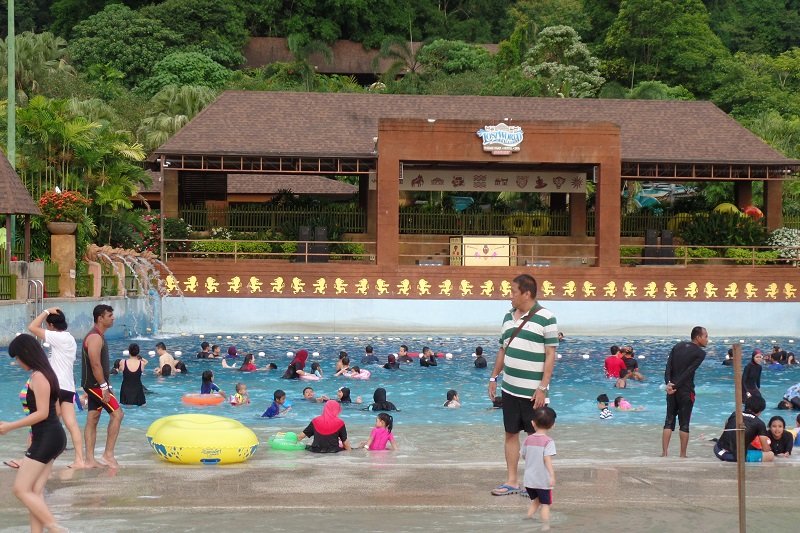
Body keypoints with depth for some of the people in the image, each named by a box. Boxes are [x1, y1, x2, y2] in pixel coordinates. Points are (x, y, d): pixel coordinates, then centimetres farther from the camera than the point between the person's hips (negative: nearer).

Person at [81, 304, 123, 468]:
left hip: (93, 385, 10)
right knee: (117, 413, -10)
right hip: (95, 384, -10)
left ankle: (90, 460, 12)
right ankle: (108, 453, -6)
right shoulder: (95, 337, -16)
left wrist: (104, 385, 21)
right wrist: (104, 387, -23)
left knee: (92, 419, 9)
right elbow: (96, 365, -23)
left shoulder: (97, 336, 17)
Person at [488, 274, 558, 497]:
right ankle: (511, 481, 17)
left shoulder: (545, 318, -10)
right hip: (509, 388, 6)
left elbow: (550, 355, -12)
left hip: (532, 392, -6)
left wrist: (542, 388, -16)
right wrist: (494, 378, 14)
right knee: (511, 433, 9)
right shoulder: (509, 316, 10)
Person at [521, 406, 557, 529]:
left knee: (535, 501, 24)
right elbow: (547, 459, -23)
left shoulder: (528, 439, 2)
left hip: (529, 479, 5)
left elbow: (523, 455, 12)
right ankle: (545, 527, 2)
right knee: (545, 505, 5)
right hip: (543, 480, -5)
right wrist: (552, 475, -25)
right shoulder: (548, 441, -14)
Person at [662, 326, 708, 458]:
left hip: (672, 389, 5)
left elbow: (668, 366, -2)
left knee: (669, 422, 9)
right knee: (684, 424, 4)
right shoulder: (700, 353, -7)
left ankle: (664, 453, 4)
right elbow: (689, 372, -15)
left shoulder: (678, 346, 10)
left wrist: (668, 383, -11)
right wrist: (676, 386, -15)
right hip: (686, 391, -5)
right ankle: (682, 455, 8)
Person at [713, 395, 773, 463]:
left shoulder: (734, 414, 15)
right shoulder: (759, 423, 2)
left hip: (720, 452, 6)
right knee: (770, 455, 4)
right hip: (738, 457, -6)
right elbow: (766, 449, 7)